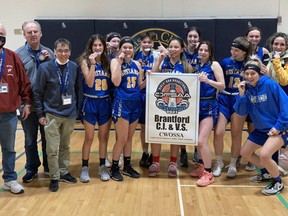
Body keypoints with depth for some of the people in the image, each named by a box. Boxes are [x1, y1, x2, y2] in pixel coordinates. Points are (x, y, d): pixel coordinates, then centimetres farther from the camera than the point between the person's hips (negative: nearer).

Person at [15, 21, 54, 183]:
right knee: (30, 140, 13)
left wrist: (48, 61, -9)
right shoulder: (18, 54, -4)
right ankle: (32, 169, 29)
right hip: (28, 105, -2)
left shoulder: (49, 53, 4)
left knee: (48, 138, 14)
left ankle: (49, 166, 31)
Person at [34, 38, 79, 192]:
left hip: (70, 114, 3)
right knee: (52, 149, 1)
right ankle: (54, 177, 18)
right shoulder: (45, 67, -9)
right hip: (51, 114, -3)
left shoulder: (74, 67, -1)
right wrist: (40, 114, -5)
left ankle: (63, 172, 31)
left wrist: (76, 108, 9)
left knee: (65, 146, 16)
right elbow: (38, 93, -5)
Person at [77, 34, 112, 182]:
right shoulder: (85, 61, -4)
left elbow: (113, 82, 6)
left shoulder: (107, 61, 5)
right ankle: (84, 168, 16)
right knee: (89, 138, 3)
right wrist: (92, 64, -18)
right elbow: (89, 83, -15)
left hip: (105, 102, 3)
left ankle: (102, 167, 22)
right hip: (90, 102, -3)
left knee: (104, 137, 10)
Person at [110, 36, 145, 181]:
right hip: (121, 103, -6)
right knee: (122, 139, -3)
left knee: (129, 138, 14)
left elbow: (139, 86, 14)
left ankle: (127, 166, 26)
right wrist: (120, 61, -17)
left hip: (135, 103, 6)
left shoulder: (137, 64, 11)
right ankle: (114, 168, 13)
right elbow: (116, 82, -19)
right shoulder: (115, 61, -4)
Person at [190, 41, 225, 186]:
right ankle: (202, 166, 30)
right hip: (197, 104, 6)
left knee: (202, 141, -13)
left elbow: (222, 85, -10)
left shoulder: (214, 65, -3)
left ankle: (208, 173, -1)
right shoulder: (198, 66, 13)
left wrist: (207, 80, -22)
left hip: (209, 106, -6)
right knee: (197, 139, 11)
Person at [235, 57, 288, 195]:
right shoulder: (247, 89, -2)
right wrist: (242, 95, -19)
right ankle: (267, 172, 35)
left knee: (264, 155, -25)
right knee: (245, 152, 12)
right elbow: (241, 112, -6)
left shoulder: (269, 84, -17)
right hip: (261, 129, 7)